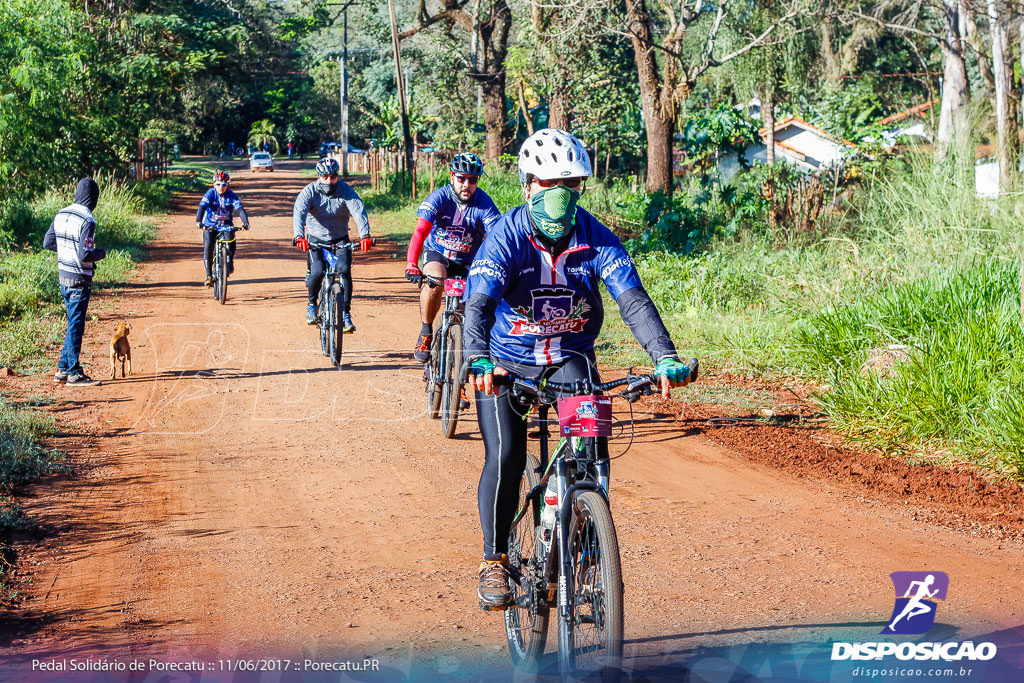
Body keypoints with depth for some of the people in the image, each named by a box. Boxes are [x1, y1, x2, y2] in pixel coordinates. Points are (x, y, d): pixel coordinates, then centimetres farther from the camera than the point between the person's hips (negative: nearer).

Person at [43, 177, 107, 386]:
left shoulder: (61, 215, 5)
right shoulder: (87, 221, -19)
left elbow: (48, 242, 13)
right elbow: (84, 256, -23)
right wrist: (100, 253, -4)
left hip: (63, 276, 8)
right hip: (79, 280, -8)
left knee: (74, 323, 18)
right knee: (76, 326, -1)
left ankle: (62, 369, 22)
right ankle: (74, 374, 5)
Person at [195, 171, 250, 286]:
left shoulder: (231, 195, -8)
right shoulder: (210, 193, -11)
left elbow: (239, 209, -19)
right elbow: (202, 207, -23)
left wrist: (245, 222, -38)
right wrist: (198, 221, -40)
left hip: (226, 226, 1)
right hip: (210, 226, -1)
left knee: (231, 244, -23)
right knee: (208, 247, -22)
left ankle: (229, 262, 12)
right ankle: (208, 276, -18)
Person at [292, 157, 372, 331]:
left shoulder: (346, 190, -13)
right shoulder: (310, 191, -15)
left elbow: (359, 211, -26)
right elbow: (299, 212, -29)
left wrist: (365, 235, -44)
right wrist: (299, 236, -48)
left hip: (340, 238, 1)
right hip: (316, 238, -1)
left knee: (345, 270, -20)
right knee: (317, 272, -22)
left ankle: (346, 313, -9)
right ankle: (311, 303, 7)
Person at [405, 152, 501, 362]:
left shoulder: (484, 203, -19)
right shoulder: (439, 198, -21)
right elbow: (420, 231, -32)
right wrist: (411, 265, -47)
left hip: (467, 261, 1)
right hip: (437, 253, -1)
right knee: (435, 280, -32)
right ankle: (425, 332, -13)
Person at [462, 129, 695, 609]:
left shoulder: (597, 239, -13)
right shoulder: (506, 236, -19)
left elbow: (632, 299, -23)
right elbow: (479, 304, -30)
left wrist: (665, 358, -39)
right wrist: (477, 360, -50)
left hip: (570, 357, 2)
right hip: (506, 363, -1)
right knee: (505, 457, -17)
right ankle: (494, 562, 0)